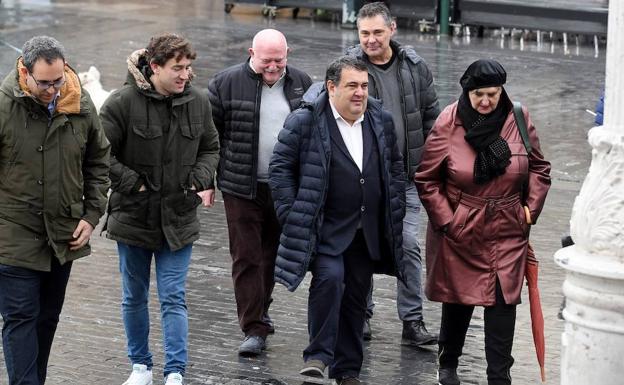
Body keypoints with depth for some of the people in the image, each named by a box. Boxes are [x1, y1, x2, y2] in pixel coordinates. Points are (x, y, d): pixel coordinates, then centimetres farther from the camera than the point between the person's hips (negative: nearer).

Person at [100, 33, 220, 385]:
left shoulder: (198, 102, -1)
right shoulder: (123, 102, -13)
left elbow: (210, 148, 14)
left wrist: (202, 180, -2)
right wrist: (132, 184, -14)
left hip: (179, 216, 1)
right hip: (134, 214, -1)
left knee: (174, 298, -2)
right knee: (135, 297, 13)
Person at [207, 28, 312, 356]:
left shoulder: (301, 84, 5)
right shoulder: (227, 83, -6)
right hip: (242, 189, -3)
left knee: (272, 255, 14)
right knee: (246, 258, -3)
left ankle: (259, 313, 31)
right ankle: (255, 329, 0)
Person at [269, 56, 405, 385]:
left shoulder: (381, 121, 7)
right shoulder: (305, 122, -8)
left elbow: (395, 166, 17)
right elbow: (281, 166, -5)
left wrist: (395, 209, 11)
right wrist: (291, 213, -10)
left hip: (368, 232, 5)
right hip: (325, 230, -5)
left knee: (356, 297, 10)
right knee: (329, 278, -25)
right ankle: (318, 355, -13)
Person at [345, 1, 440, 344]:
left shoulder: (414, 66, 2)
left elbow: (431, 116, 10)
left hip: (406, 176, 1)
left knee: (409, 245, -2)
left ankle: (412, 322, 3)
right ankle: (361, 316, 24)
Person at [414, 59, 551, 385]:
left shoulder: (518, 119, -4)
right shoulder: (448, 124, -11)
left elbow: (539, 168, 9)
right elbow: (426, 180, -4)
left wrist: (531, 208, 0)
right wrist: (445, 221, -9)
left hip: (507, 232, 1)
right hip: (459, 232, -1)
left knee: (503, 302, -5)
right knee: (458, 300, 12)